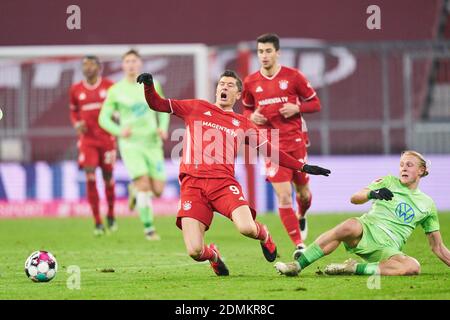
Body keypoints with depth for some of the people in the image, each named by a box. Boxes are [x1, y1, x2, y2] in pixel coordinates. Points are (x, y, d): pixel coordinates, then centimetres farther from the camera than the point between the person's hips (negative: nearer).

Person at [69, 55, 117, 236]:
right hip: (87, 139, 0)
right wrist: (77, 124, -2)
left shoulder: (110, 87, -1)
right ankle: (97, 222, -8)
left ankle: (111, 215, 31)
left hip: (107, 138, 0)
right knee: (90, 177, -12)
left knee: (108, 177, 6)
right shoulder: (76, 90, 4)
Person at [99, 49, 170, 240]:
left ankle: (135, 191, 33)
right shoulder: (115, 91, -2)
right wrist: (119, 131, -16)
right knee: (144, 186, -16)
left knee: (157, 190, -1)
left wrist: (163, 128, -3)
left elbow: (163, 109, 16)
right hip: (130, 144, -3)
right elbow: (104, 118, 3)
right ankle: (149, 228, -3)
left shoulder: (152, 86, 4)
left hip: (152, 143, 3)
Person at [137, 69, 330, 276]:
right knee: (194, 251, -16)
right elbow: (157, 105, 16)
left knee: (247, 229, -26)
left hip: (223, 182, 1)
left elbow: (270, 151, 25)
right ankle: (212, 254, 25)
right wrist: (149, 86, -4)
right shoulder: (196, 109, 18)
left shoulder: (242, 124, 20)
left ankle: (263, 235, 14)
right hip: (192, 183, 0)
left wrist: (302, 167, 22)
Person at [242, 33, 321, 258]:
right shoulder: (251, 82, 3)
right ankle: (299, 245, -6)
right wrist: (252, 117, -4)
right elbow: (246, 109, 18)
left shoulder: (293, 76, -3)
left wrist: (297, 108, -15)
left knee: (303, 193, 11)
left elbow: (315, 103, 4)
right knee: (283, 196, -11)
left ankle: (301, 217, 48)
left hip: (296, 141, 0)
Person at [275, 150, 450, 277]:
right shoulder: (388, 182, 12)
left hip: (386, 249, 1)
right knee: (351, 226, -39)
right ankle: (297, 265, -35)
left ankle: (354, 268, -28)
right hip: (366, 231, -1)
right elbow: (355, 198, 0)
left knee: (413, 267, -33)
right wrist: (372, 194, -20)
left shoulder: (427, 204, 17)